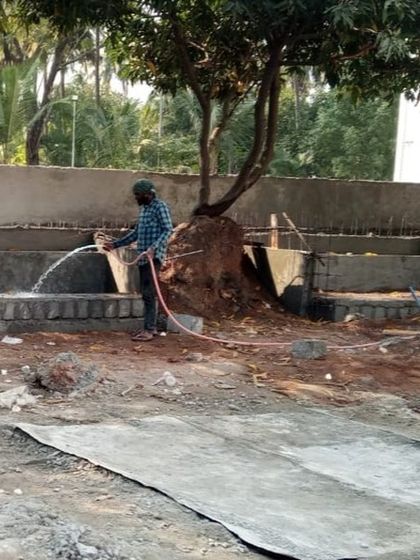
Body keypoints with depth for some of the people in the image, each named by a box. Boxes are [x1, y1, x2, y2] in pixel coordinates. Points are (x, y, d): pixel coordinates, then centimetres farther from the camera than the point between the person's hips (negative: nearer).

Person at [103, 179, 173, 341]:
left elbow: (168, 230, -17)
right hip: (143, 257, 9)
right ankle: (151, 327, 16)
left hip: (153, 256, -9)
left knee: (148, 293, -12)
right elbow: (135, 233, 25)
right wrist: (115, 244, 22)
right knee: (146, 292, 10)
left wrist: (153, 248, -29)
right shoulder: (144, 208, 19)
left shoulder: (160, 206, -7)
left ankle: (149, 330, -12)